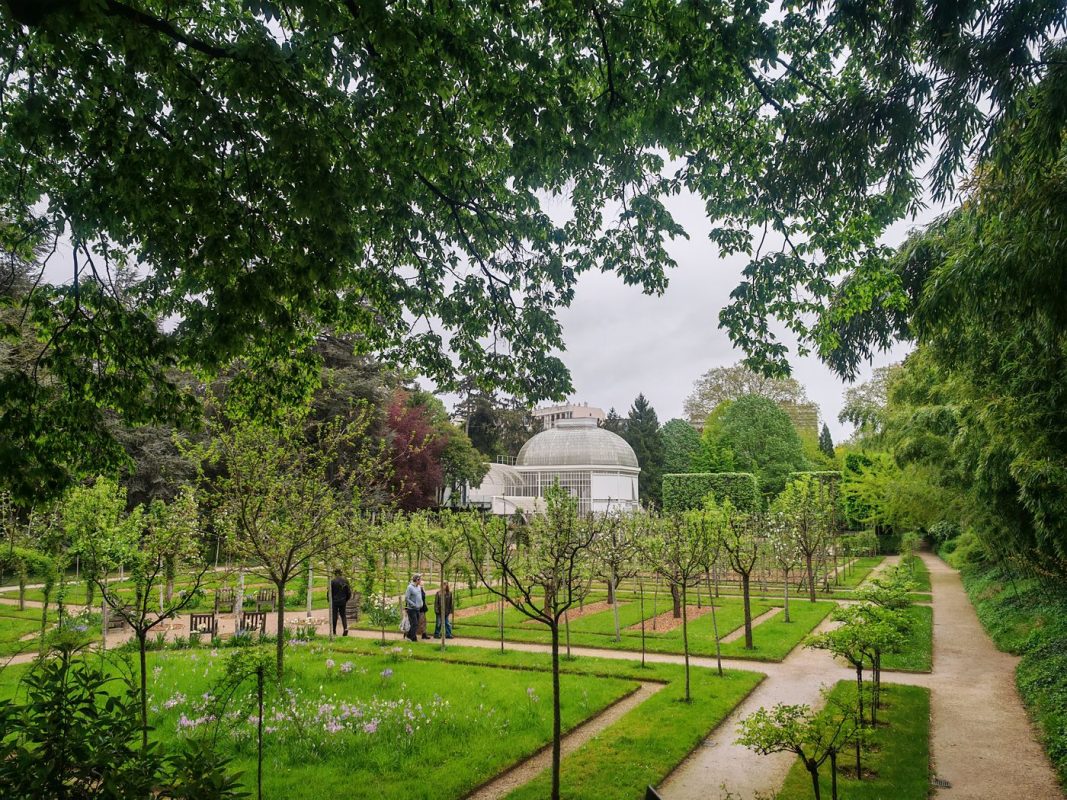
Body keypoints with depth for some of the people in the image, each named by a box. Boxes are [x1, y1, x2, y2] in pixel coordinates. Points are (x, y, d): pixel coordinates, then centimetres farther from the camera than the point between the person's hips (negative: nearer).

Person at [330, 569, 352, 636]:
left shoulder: (332, 582, -11)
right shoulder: (345, 581, 1)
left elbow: (330, 592, -8)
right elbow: (349, 592, 6)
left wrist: (329, 600, 5)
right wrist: (346, 599, 18)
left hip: (334, 601, -3)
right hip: (343, 602, 3)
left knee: (334, 616, 6)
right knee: (343, 615, 11)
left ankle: (334, 631, 11)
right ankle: (345, 628, -9)